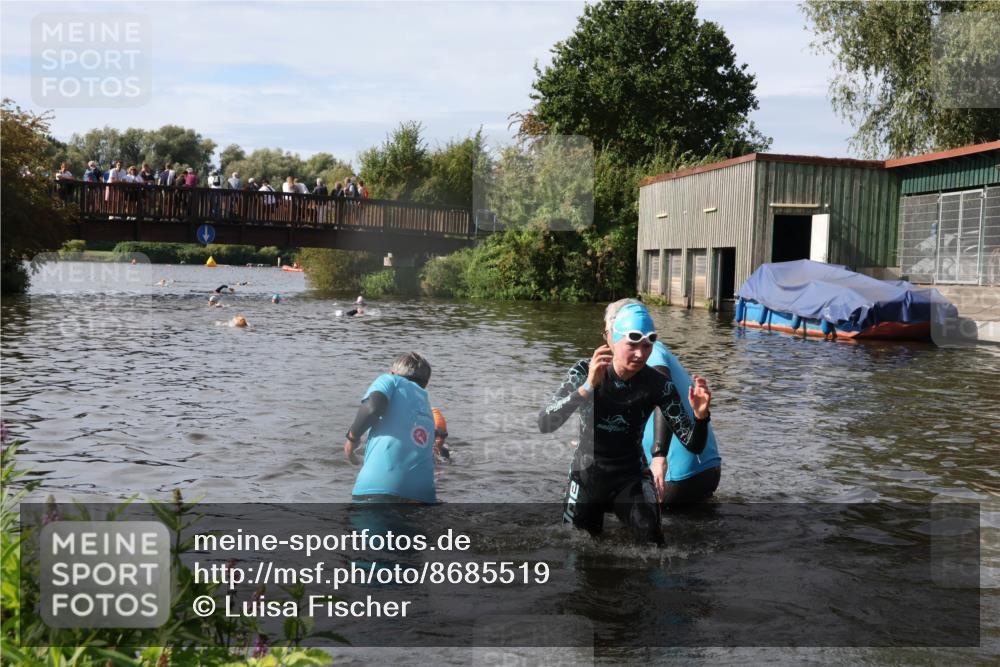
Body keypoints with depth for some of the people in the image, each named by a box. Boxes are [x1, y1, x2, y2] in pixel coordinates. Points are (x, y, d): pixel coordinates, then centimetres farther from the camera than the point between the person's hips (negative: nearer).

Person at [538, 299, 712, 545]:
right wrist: (587, 387, -41)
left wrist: (700, 415, -34)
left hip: (631, 477, 0)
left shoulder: (658, 385, -15)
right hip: (587, 476, 0)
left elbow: (693, 445, -12)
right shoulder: (585, 371, -17)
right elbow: (545, 424, -28)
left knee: (651, 540, -21)